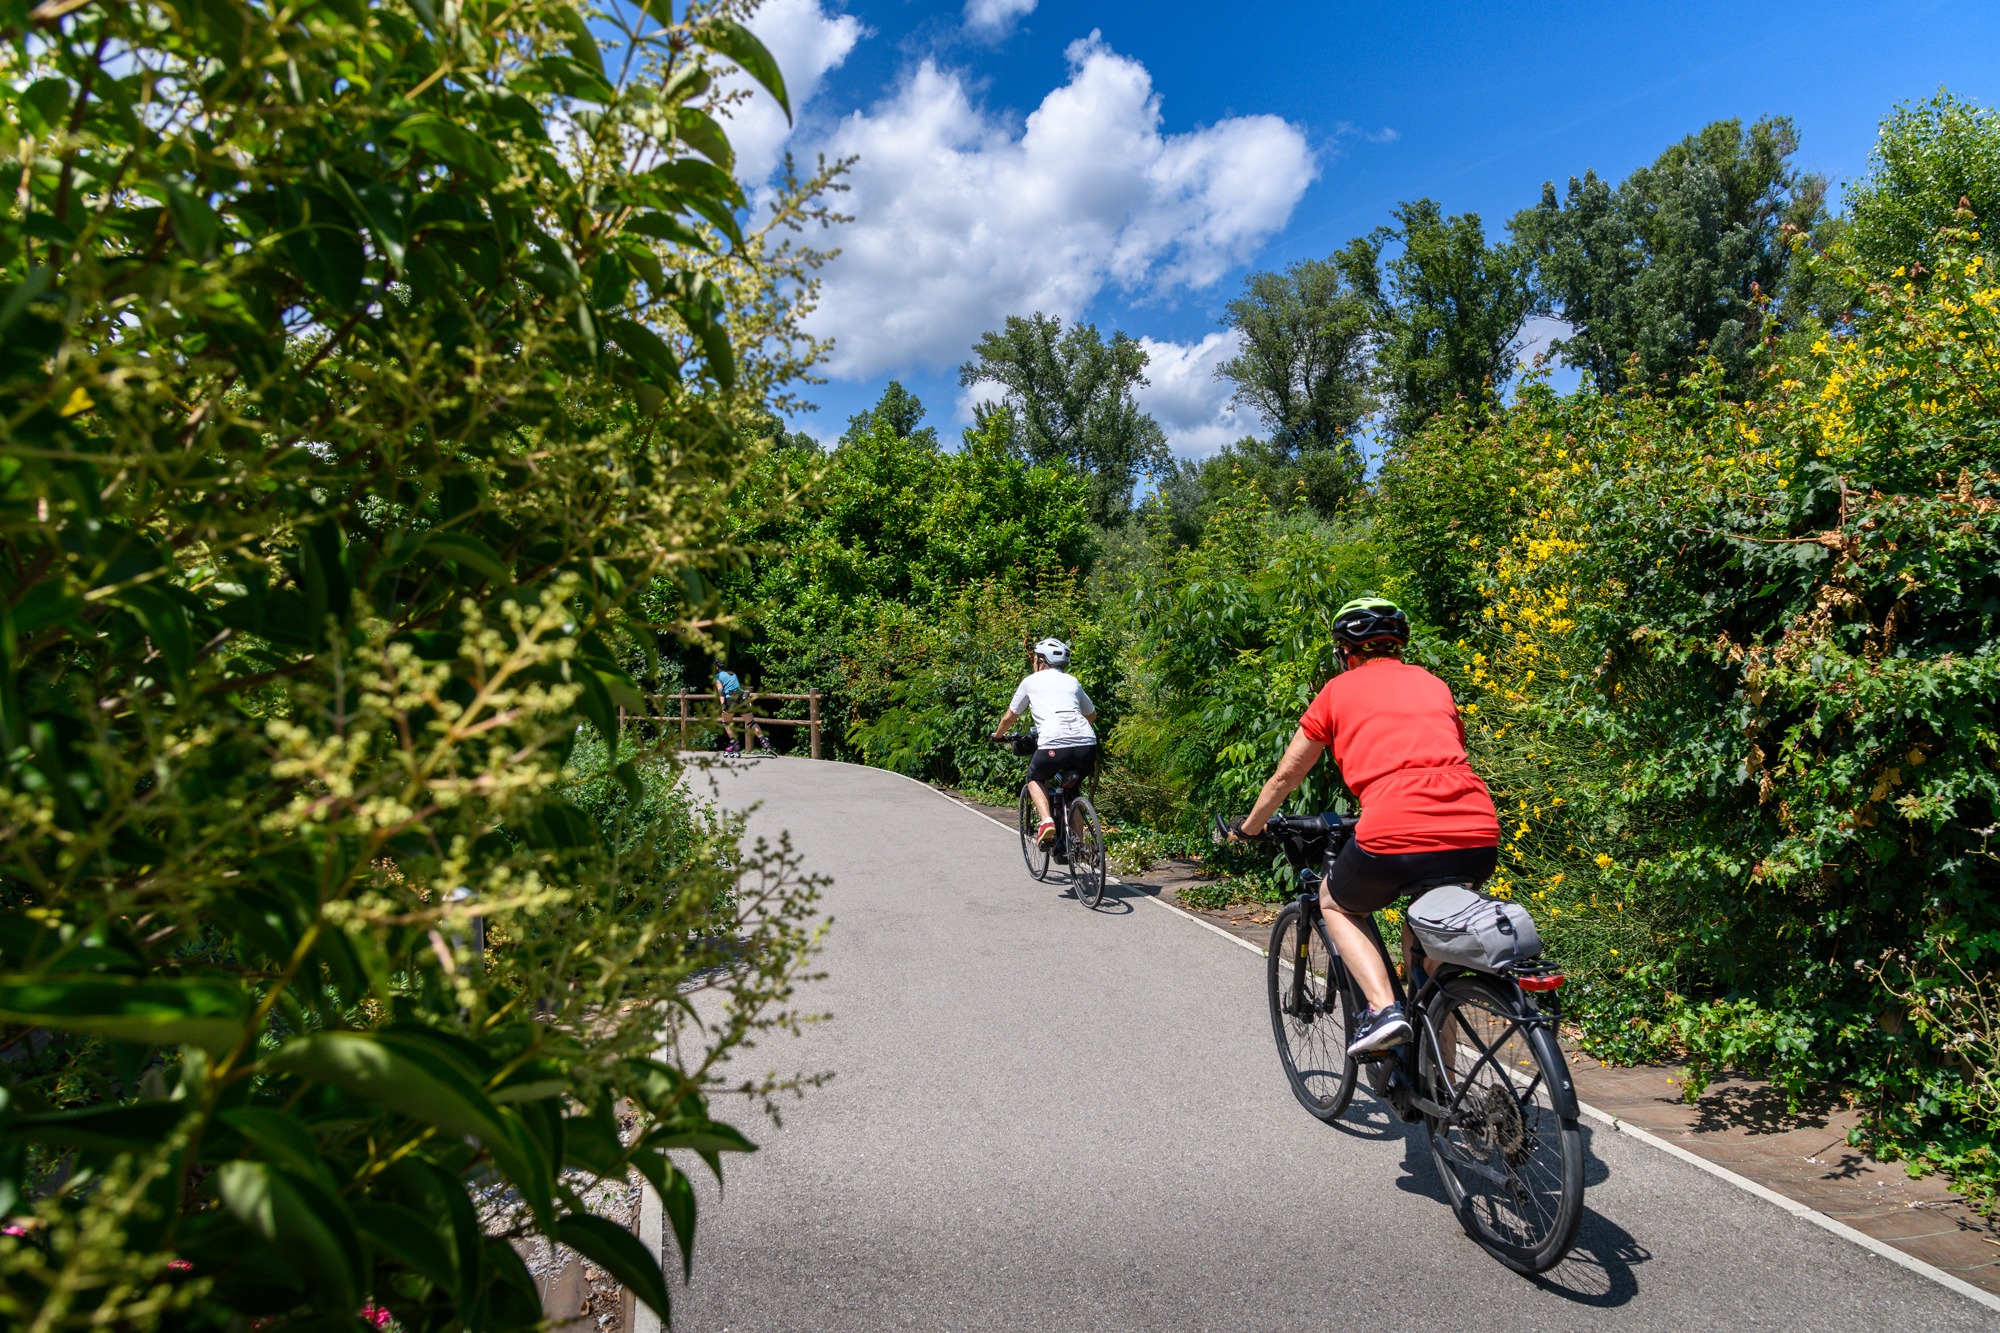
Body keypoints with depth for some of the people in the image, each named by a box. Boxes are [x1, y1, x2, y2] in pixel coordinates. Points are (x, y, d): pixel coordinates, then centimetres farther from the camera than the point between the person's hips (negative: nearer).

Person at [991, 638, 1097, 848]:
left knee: (1035, 779, 26)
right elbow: (1092, 715, 40)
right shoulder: (1073, 681, 26)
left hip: (1053, 745, -3)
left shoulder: (1031, 681, 18)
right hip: (1087, 745, 3)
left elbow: (1009, 717, 27)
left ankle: (1047, 820, 3)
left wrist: (998, 734, 47)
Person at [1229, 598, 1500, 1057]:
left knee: (1335, 904, 27)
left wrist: (1249, 827, 41)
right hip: (1479, 842, 5)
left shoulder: (1339, 690, 15)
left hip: (1395, 836, -4)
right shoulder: (1433, 684, 26)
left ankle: (1383, 1008, 5)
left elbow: (1286, 776, 24)